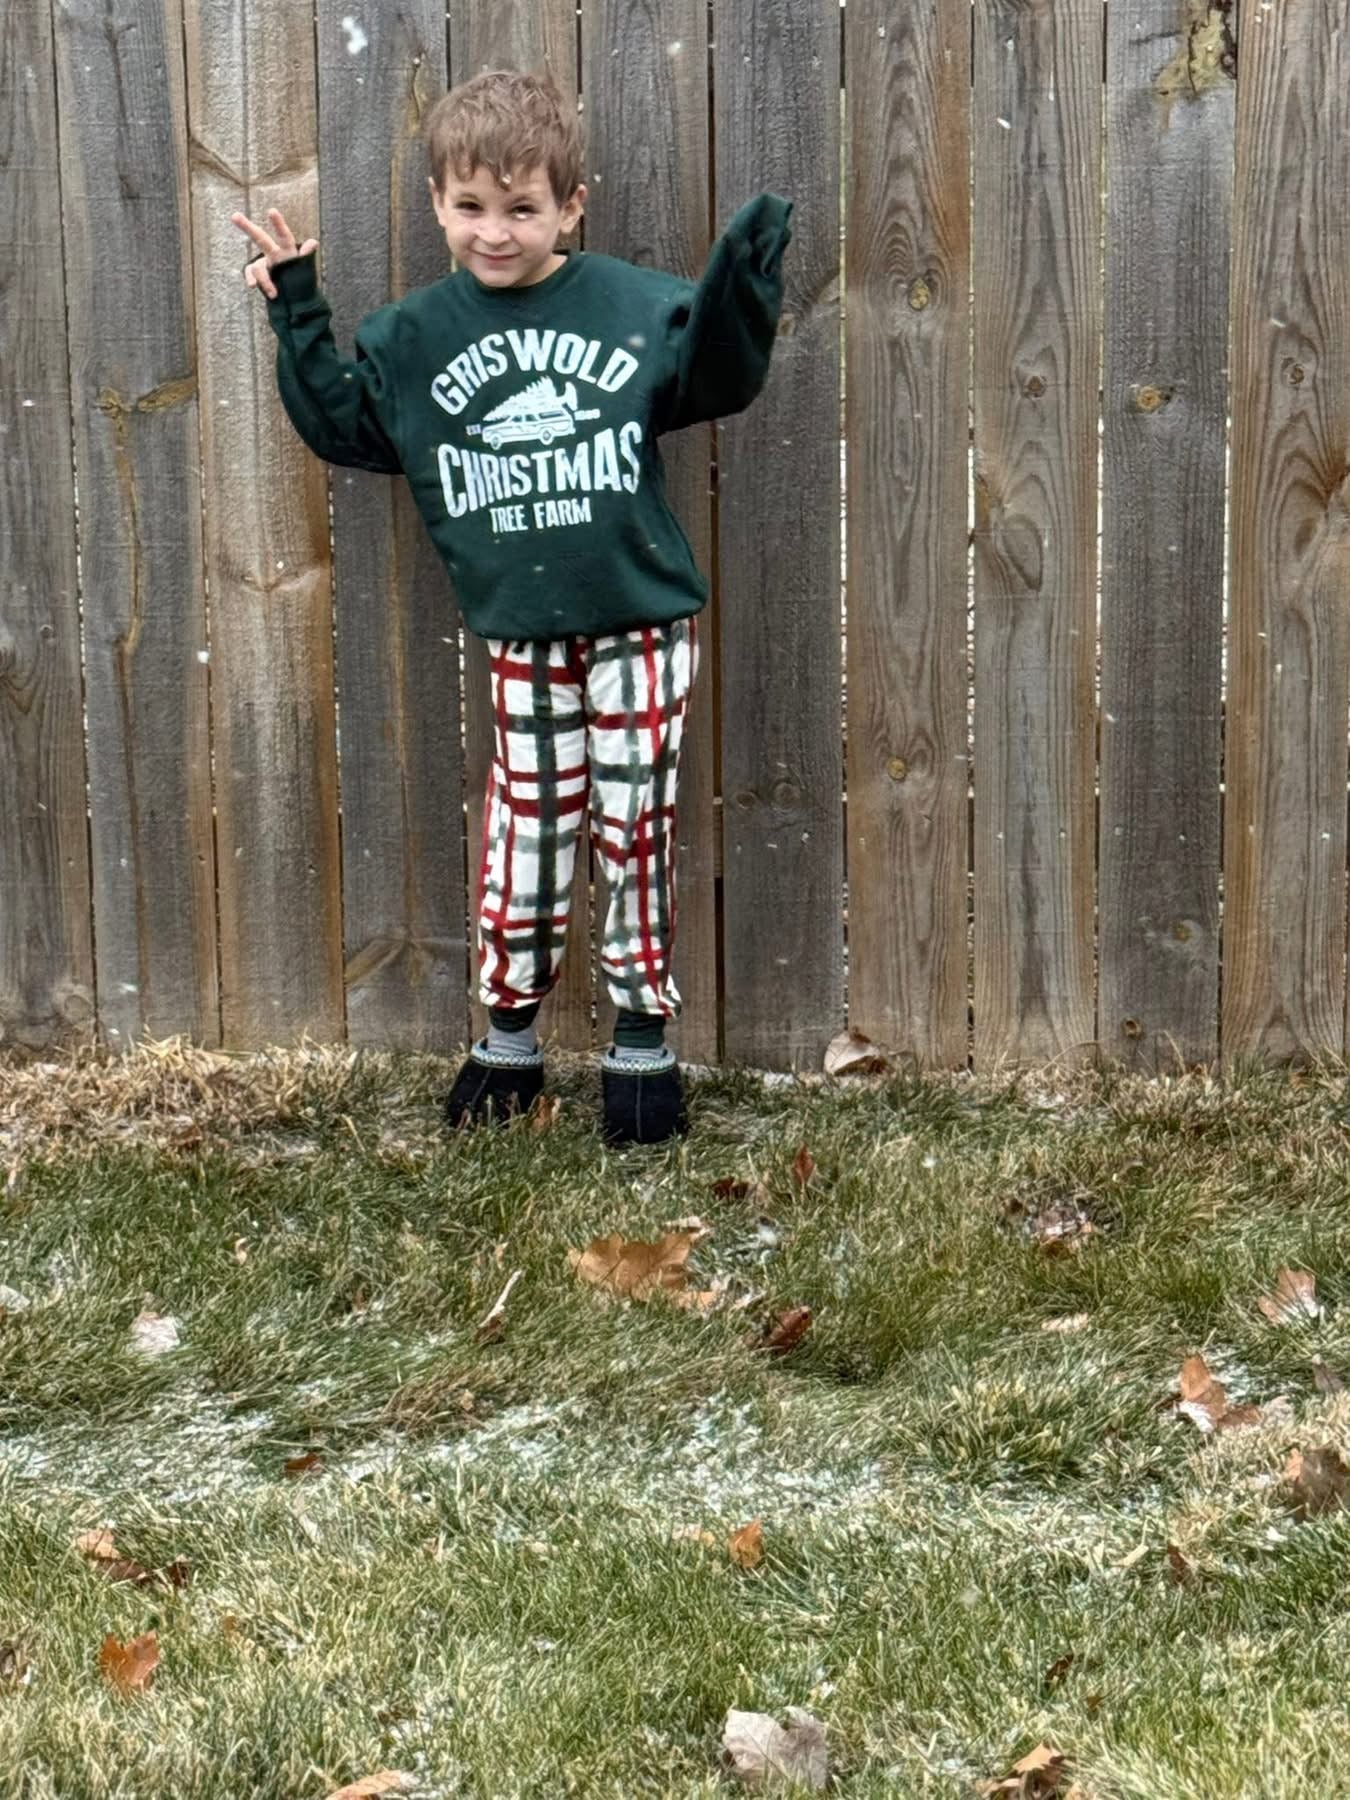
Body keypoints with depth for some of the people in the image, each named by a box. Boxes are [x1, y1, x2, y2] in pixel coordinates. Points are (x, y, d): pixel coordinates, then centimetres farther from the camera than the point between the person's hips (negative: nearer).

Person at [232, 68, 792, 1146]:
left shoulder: (632, 305, -2)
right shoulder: (415, 336, 4)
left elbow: (717, 380, 3)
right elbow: (344, 427, 11)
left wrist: (741, 286, -12)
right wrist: (298, 317, 5)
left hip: (643, 624, -1)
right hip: (524, 641, 1)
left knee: (637, 833, 5)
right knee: (521, 841, 6)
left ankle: (644, 1038, 20)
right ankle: (509, 1038, 24)